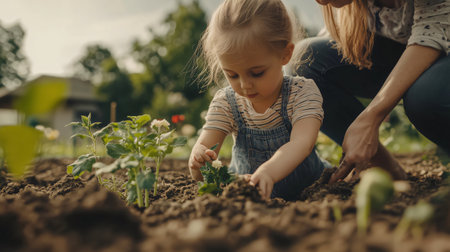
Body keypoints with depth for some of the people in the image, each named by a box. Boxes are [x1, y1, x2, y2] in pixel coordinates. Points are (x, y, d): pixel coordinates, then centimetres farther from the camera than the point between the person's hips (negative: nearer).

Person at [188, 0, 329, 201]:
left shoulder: (303, 92, -17)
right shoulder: (225, 103, -9)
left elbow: (301, 143, -34)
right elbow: (204, 145, -15)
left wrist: (267, 173, -54)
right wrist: (198, 163, -42)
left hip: (304, 188, -1)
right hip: (243, 185, 2)